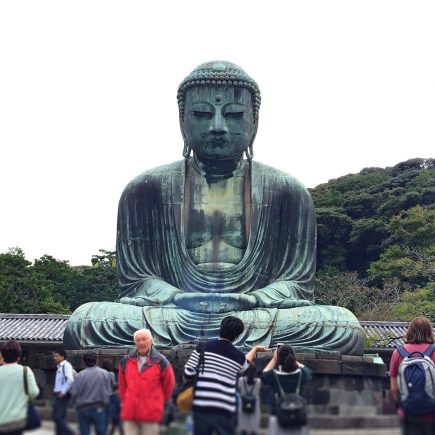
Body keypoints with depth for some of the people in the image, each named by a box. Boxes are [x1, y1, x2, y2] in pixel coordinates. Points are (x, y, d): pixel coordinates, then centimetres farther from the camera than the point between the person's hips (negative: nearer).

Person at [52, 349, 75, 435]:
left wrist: (63, 392, -21)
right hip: (57, 395, 10)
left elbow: (70, 380, -23)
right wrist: (56, 392, 15)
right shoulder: (59, 367, 18)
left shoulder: (66, 365, -11)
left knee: (59, 418, -13)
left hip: (62, 395, -10)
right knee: (56, 418, 10)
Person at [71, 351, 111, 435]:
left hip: (83, 409, 0)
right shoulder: (104, 373, -5)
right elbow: (108, 392, -2)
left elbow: (74, 393, -5)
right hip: (99, 409, 0)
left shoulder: (79, 375, -7)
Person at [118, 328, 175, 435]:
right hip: (129, 412, 3)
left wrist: (159, 402, 18)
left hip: (151, 413, -3)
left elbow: (168, 385, 9)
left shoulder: (160, 361, -2)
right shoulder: (126, 361, 8)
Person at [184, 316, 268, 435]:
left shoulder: (203, 347, -2)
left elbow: (188, 373, -3)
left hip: (201, 406, 0)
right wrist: (255, 349, 46)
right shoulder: (239, 356, 3)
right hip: (224, 409, 0)